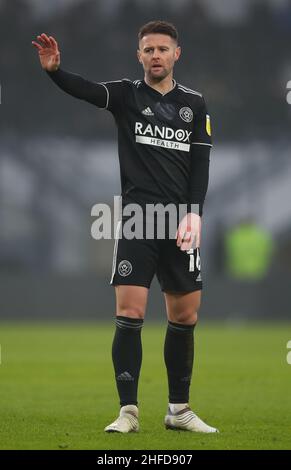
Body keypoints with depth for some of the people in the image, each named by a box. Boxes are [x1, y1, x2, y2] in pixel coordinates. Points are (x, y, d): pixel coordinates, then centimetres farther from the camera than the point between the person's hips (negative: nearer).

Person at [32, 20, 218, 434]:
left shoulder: (194, 102, 9)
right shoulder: (127, 94, 2)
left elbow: (201, 162, 7)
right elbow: (85, 90, -17)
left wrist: (194, 212, -7)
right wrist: (54, 70, -38)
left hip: (180, 225, 3)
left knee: (185, 317, 6)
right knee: (129, 313, -10)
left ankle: (179, 410, 18)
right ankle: (128, 411, -4)